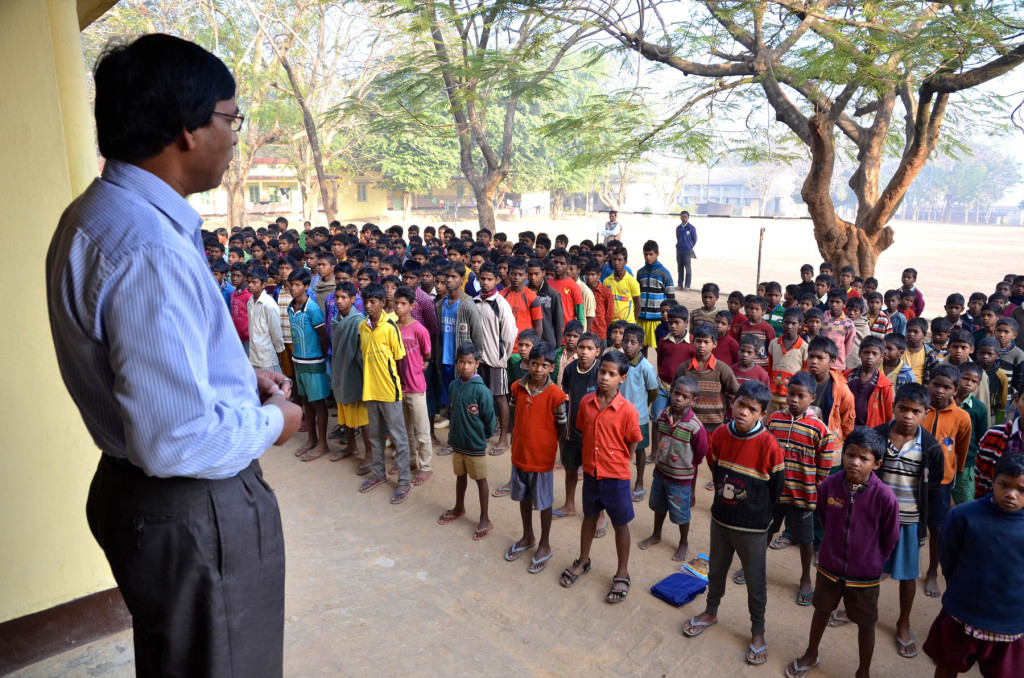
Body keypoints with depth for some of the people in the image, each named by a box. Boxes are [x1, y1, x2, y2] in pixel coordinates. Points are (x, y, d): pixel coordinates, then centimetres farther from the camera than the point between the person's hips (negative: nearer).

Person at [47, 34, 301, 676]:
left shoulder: (96, 214, 5)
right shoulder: (150, 249, -30)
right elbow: (177, 441, -32)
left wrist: (242, 375, 9)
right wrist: (272, 422, -14)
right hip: (196, 511, -10)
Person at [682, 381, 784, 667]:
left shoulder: (768, 444, -21)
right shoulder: (720, 435, -8)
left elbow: (777, 485, -10)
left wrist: (760, 515, 0)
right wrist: (724, 498, 11)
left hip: (752, 527, -4)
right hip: (720, 519, 4)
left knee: (755, 582, 13)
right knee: (716, 570, 24)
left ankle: (758, 631, 34)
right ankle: (711, 611, 47)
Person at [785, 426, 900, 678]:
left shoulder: (884, 496, -24)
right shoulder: (829, 485, -17)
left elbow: (890, 539, -8)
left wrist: (872, 561, 2)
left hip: (865, 575, -3)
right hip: (829, 567, 3)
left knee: (865, 625, 17)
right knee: (821, 611, 24)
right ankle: (811, 654, 48)